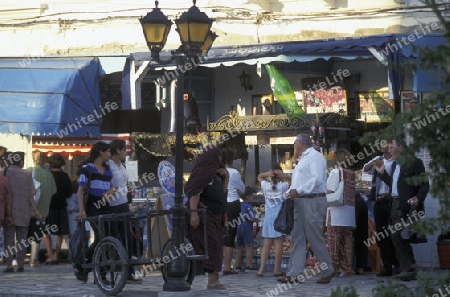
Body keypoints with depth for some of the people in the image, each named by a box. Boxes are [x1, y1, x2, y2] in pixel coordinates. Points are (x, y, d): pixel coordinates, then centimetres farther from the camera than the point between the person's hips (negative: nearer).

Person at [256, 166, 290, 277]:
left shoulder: (265, 186, 4)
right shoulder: (283, 186, -5)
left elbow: (259, 176, 21)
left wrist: (267, 174, 0)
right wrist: (285, 176, -11)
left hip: (268, 216, 3)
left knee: (267, 243, 5)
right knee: (279, 242, -1)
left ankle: (262, 269, -1)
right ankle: (277, 269, 0)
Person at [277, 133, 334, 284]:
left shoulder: (315, 157, -9)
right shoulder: (303, 158, 22)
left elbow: (317, 179, -21)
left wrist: (298, 191, -23)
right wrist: (293, 191, 7)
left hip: (312, 202, -10)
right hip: (300, 202, 10)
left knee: (315, 238, -5)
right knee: (297, 238, 4)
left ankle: (327, 271, 7)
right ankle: (293, 274, 3)